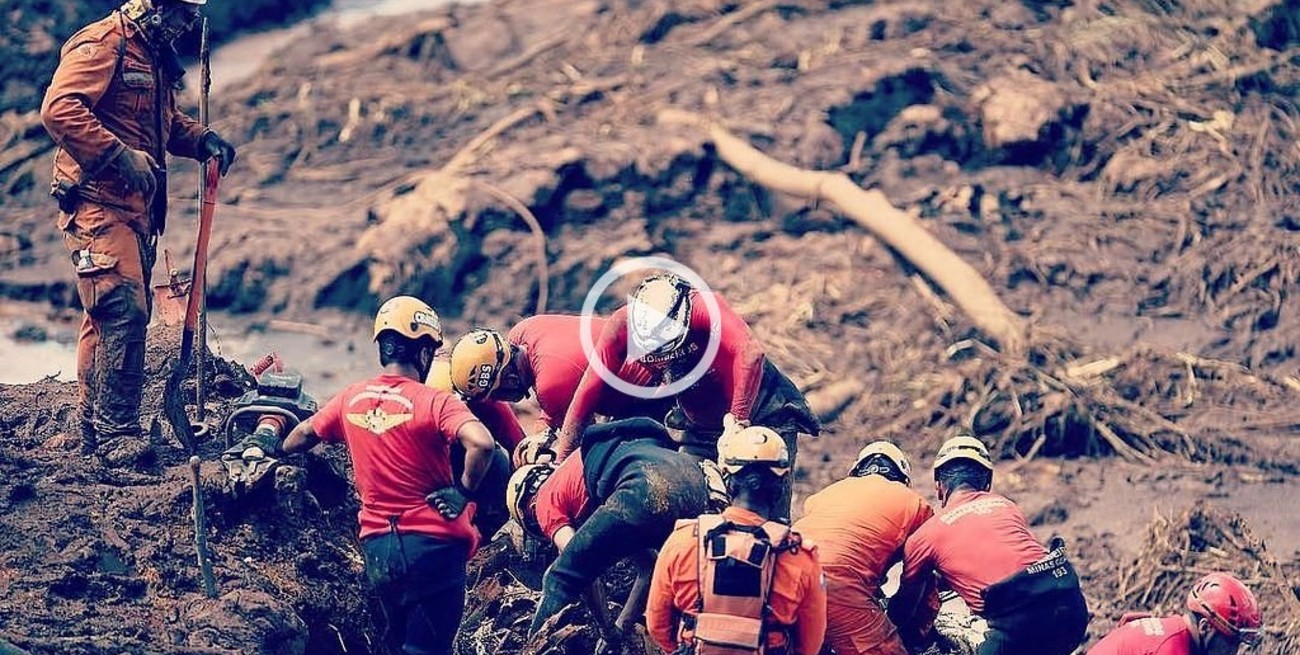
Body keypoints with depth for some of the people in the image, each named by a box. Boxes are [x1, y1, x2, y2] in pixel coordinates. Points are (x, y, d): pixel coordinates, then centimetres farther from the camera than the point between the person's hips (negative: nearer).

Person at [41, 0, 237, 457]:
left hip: (136, 206, 10)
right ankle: (115, 430, -15)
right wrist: (119, 155, -27)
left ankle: (94, 428, 20)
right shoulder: (101, 44, -12)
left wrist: (202, 139, 10)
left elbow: (166, 121, 30)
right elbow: (59, 108, -23)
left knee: (106, 316, 13)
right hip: (98, 201, -10)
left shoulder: (155, 56, 19)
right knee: (122, 309, -16)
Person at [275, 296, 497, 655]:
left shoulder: (351, 399, 5)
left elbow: (303, 435, 24)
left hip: (377, 547, 6)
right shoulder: (434, 402, -13)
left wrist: (280, 450, 46)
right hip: (432, 544, -6)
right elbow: (482, 444, -30)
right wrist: (464, 492, -13)